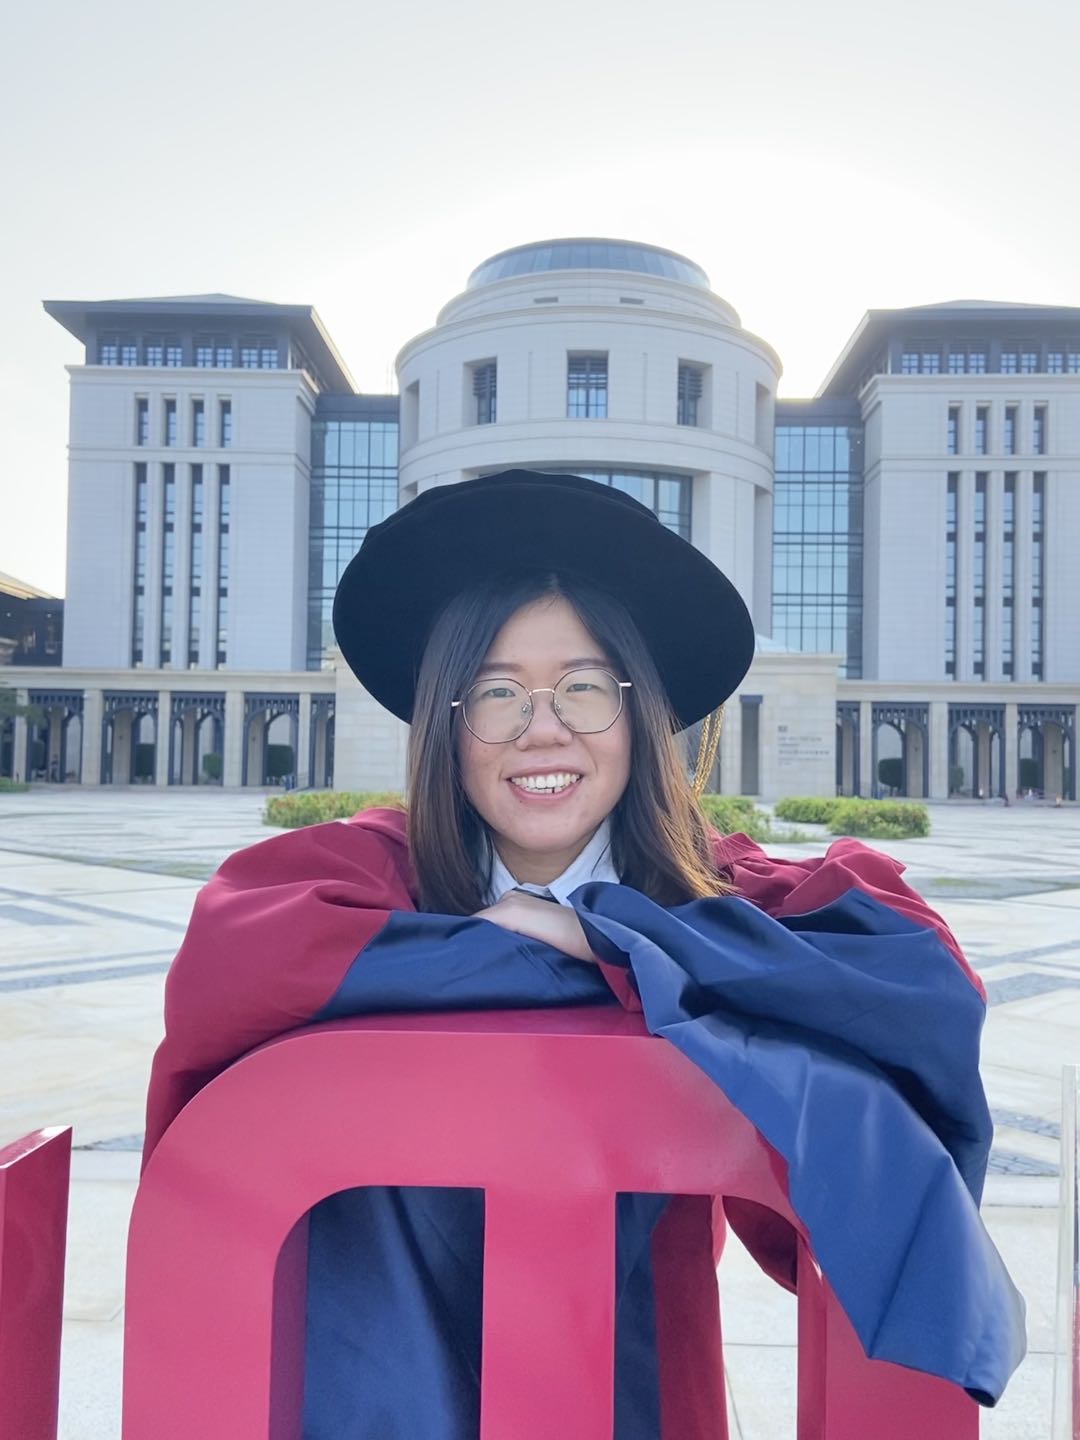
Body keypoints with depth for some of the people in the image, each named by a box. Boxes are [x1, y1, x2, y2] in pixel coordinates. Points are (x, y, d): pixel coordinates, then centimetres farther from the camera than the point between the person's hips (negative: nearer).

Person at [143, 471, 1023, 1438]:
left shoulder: (710, 887, -5)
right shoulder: (377, 867, -6)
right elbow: (216, 969, -24)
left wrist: (602, 933, -21)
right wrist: (530, 952, -20)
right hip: (392, 1352, 2)